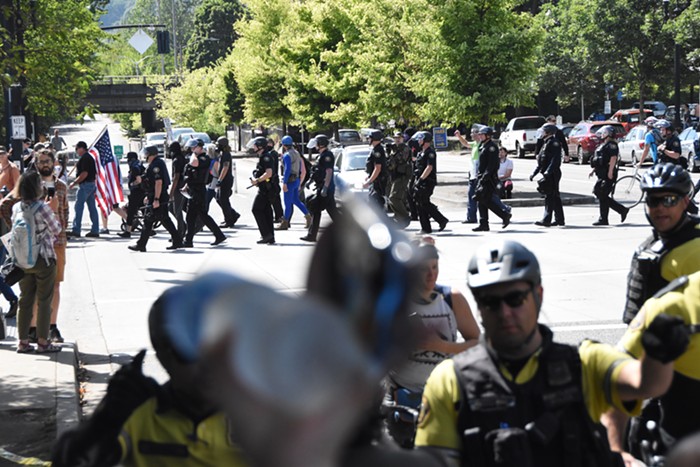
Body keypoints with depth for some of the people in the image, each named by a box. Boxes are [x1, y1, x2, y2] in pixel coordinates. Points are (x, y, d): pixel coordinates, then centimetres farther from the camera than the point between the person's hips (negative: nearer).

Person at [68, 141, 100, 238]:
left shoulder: (84, 158, -13)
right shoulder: (90, 157, 17)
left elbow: (84, 173, -21)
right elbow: (95, 173, 20)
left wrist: (74, 183, -16)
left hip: (85, 185, -10)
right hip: (92, 184, 10)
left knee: (78, 207, -6)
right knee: (92, 208, 7)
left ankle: (76, 230, -6)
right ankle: (95, 231, 6)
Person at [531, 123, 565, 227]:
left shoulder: (554, 143, -12)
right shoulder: (546, 143, 20)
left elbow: (555, 160, -22)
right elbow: (541, 161, 24)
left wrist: (548, 171, -30)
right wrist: (534, 173, 21)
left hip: (552, 174, -10)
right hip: (548, 174, 10)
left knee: (549, 197, -11)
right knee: (555, 198, 13)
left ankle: (546, 220, -13)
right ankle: (560, 220, 18)